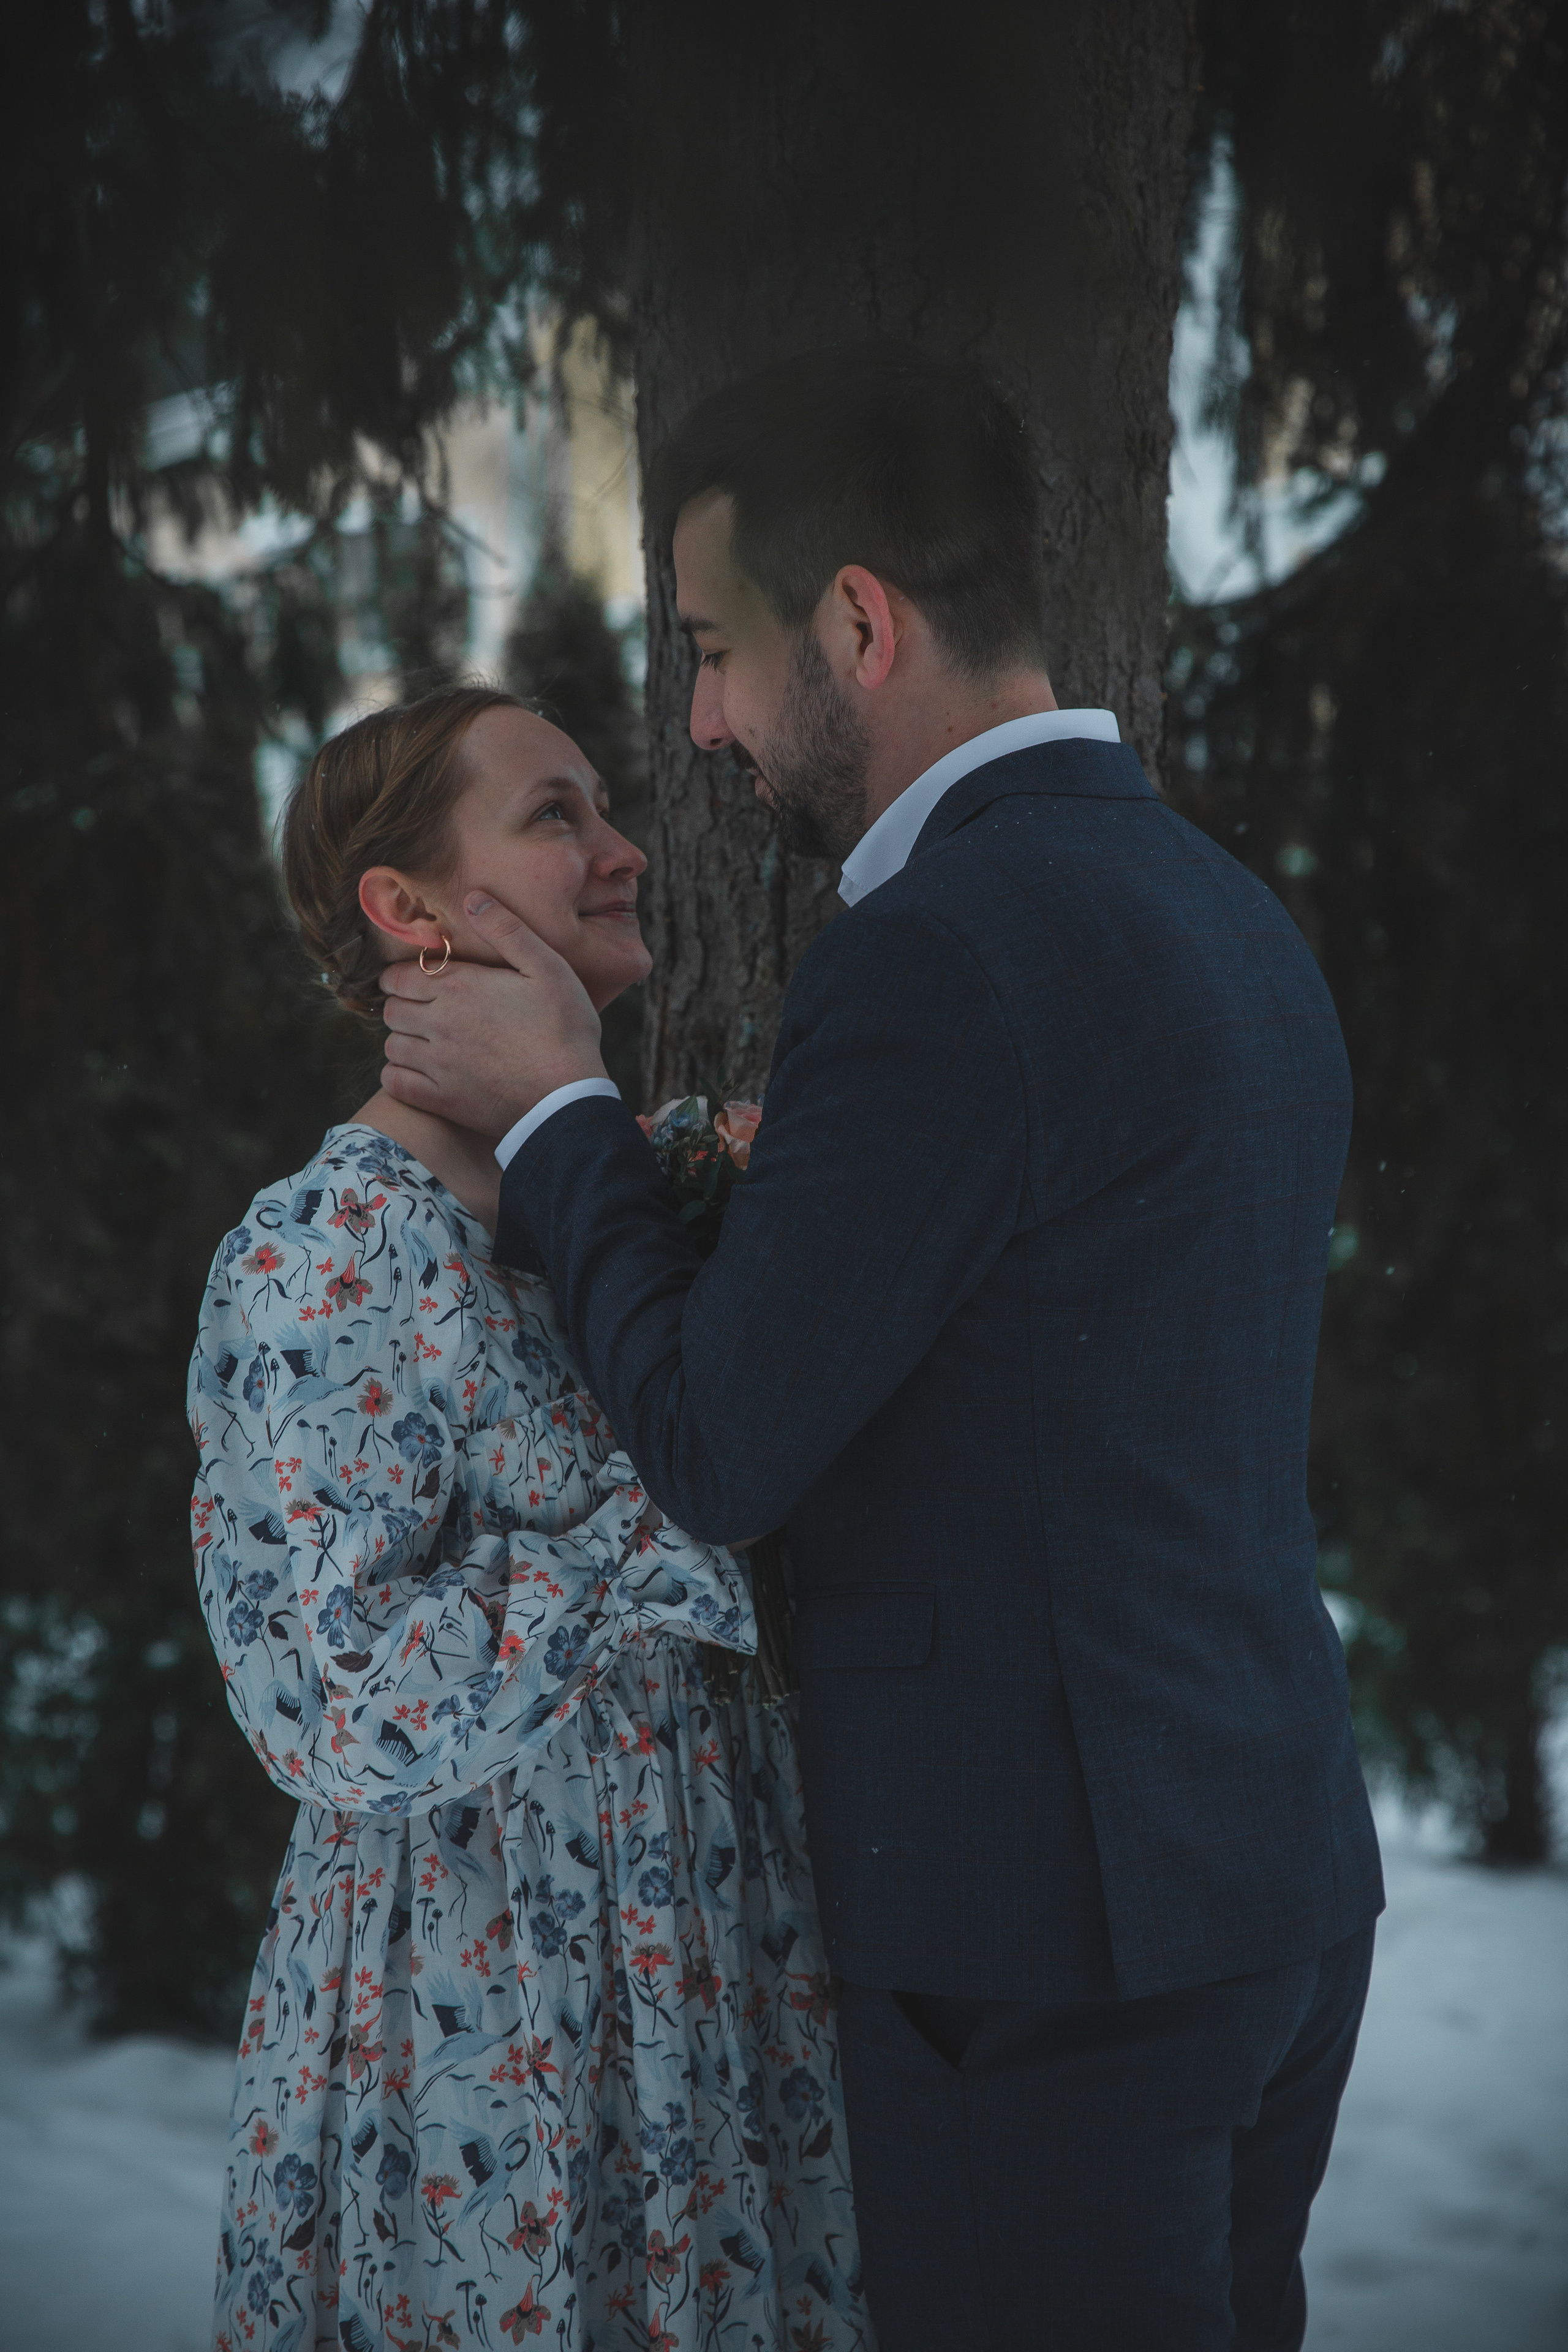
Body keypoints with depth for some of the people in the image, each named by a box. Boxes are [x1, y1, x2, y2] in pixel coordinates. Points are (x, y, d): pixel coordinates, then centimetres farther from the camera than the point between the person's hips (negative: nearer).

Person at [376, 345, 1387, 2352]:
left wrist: (555, 1112, -2)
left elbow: (722, 1454, -15)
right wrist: (780, 1202, 13)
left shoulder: (936, 956, -18)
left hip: (1046, 1923, -9)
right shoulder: (1238, 922, 11)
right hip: (1277, 1866, 9)